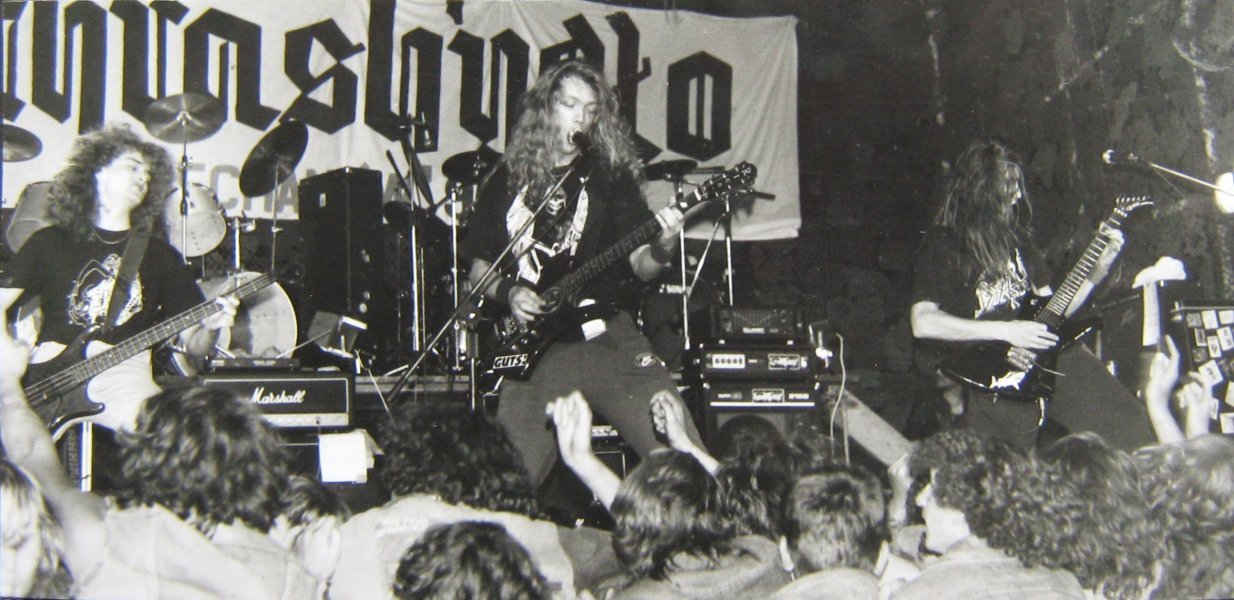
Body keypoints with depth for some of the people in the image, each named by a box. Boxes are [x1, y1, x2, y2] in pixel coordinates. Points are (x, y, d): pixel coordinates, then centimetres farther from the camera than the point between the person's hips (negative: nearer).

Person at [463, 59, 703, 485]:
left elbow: (640, 266, 4)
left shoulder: (610, 175, 10)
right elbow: (478, 268, 16)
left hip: (605, 337, -1)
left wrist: (661, 250, -18)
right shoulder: (506, 180, 12)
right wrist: (507, 293, -4)